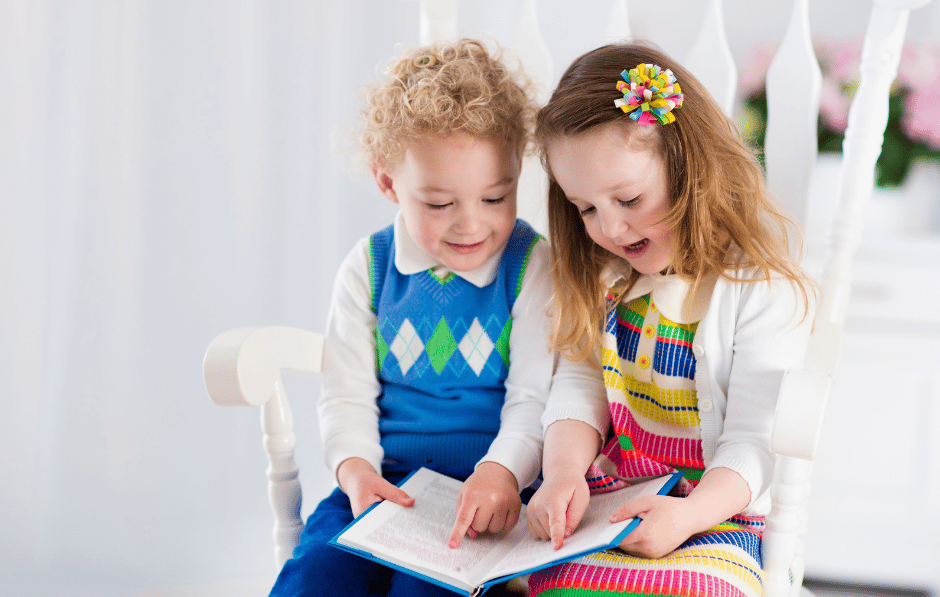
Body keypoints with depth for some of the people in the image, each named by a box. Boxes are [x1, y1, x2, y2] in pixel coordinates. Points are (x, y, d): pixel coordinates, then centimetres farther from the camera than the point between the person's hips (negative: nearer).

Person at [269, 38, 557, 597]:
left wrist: (502, 471, -26)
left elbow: (536, 395, -7)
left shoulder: (533, 266, -3)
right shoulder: (369, 267, 5)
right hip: (385, 481, 3)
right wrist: (355, 467, -11)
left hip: (492, 488, -3)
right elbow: (347, 392, 8)